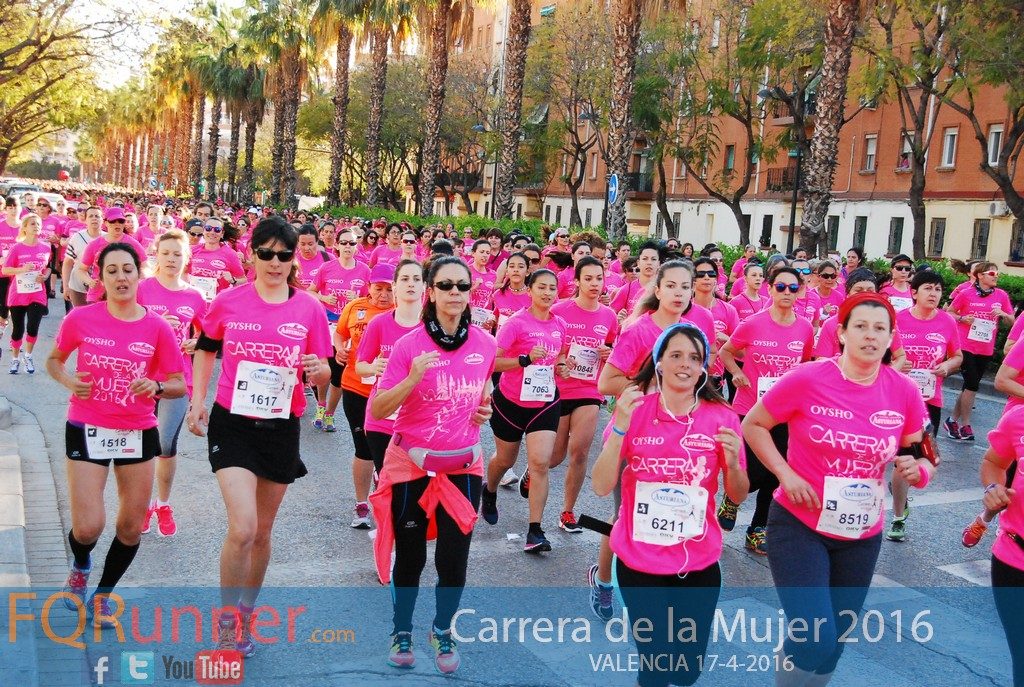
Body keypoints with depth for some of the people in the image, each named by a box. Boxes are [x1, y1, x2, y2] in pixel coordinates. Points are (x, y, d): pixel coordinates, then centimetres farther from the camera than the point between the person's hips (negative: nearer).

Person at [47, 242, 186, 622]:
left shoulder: (157, 328, -7)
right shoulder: (80, 319, -7)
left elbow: (179, 385, -1)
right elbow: (54, 360, 10)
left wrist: (157, 387, -22)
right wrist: (70, 381, -11)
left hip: (138, 433, 2)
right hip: (87, 430, -1)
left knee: (131, 527, 9)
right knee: (88, 527, -7)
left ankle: (103, 595, 34)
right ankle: (80, 567, 31)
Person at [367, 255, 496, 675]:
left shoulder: (485, 343, -3)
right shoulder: (409, 344, -13)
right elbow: (377, 410, -14)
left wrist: (485, 408, -3)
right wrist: (412, 379, -29)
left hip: (463, 465, 2)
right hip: (412, 463, -2)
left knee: (454, 558, 2)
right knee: (410, 557, 10)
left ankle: (442, 631, 29)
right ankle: (402, 631, 35)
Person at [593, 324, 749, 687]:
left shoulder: (722, 417, -5)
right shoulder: (635, 410, -7)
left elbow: (738, 496, 3)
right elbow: (601, 486, -12)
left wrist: (732, 462, -18)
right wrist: (620, 427, -24)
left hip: (699, 564, 1)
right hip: (639, 561, -1)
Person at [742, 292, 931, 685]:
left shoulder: (904, 392, -6)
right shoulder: (807, 379, -15)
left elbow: (920, 460, 7)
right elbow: (753, 425, -4)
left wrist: (917, 471, -16)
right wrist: (786, 474, -15)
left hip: (862, 535, 4)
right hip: (799, 524, -4)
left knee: (833, 644, 17)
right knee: (816, 640, -13)